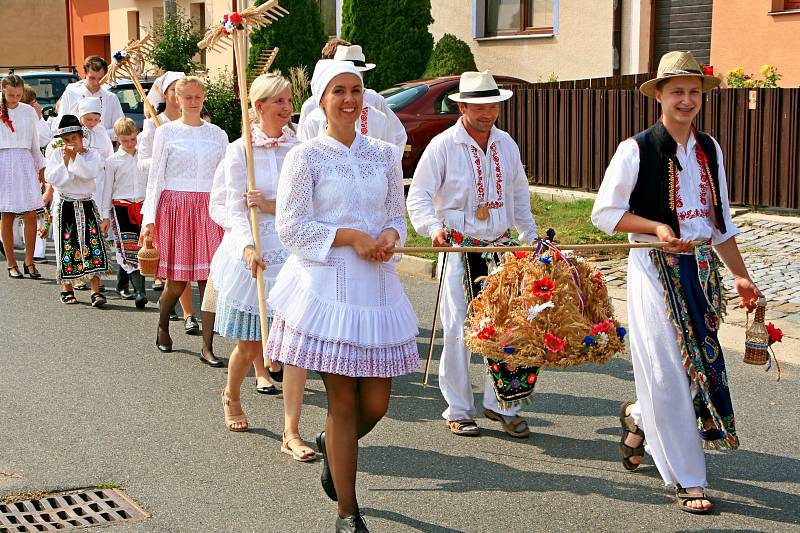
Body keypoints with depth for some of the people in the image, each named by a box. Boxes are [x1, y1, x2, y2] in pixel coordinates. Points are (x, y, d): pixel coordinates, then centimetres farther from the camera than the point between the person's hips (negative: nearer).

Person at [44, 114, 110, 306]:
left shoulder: (92, 154, -1)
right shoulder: (56, 154, 2)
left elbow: (90, 173, -20)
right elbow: (51, 178, -9)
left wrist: (76, 155, -18)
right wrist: (65, 161, -14)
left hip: (87, 205, -1)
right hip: (64, 206, 1)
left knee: (93, 246, -9)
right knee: (66, 248, 5)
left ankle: (96, 291, -10)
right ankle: (67, 290, 18)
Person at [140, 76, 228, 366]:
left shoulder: (217, 135, 10)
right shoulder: (166, 132, 3)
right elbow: (156, 176, 2)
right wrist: (150, 218, -4)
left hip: (208, 209, 2)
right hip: (175, 205, -2)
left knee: (210, 277, -5)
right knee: (177, 282, 1)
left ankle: (207, 347, -1)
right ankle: (162, 329, 29)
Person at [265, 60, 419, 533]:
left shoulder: (384, 154, 11)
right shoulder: (305, 156, -2)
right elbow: (291, 226, -6)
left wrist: (389, 236, -7)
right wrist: (351, 236, -12)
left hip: (377, 285, 4)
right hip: (328, 285, -4)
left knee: (376, 403, 4)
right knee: (343, 401, -2)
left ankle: (334, 446, 40)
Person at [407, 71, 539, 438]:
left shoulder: (506, 144, 10)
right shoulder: (443, 146, -6)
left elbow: (519, 194, 21)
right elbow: (418, 196, -9)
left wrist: (530, 238, 19)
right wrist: (434, 227, -26)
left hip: (502, 247, 4)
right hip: (459, 250, -4)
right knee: (458, 331, -1)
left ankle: (502, 404, 13)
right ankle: (458, 411, 11)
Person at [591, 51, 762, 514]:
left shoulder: (710, 149, 9)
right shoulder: (637, 149, -8)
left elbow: (722, 219, 15)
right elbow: (605, 212, -5)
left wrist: (741, 275, 12)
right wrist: (657, 227, -16)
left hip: (703, 268, 5)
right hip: (656, 269, -5)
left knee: (702, 363, 6)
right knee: (667, 371, -4)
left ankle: (640, 417, 36)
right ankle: (687, 479, 6)